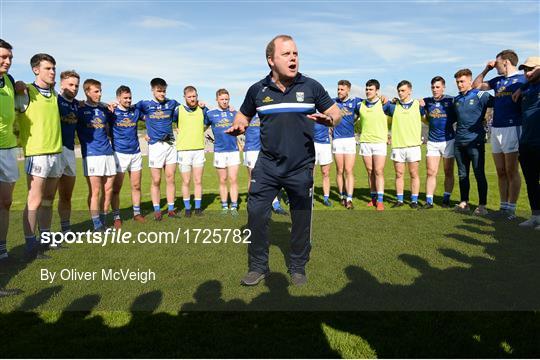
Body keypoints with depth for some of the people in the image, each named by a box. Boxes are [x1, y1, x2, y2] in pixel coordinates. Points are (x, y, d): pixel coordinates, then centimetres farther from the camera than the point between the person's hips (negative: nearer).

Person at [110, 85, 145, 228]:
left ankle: (137, 213, 22)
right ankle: (116, 217, 9)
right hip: (119, 153, -4)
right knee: (116, 188, -1)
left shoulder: (135, 111, 9)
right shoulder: (112, 111, -2)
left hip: (136, 153, 4)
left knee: (136, 186, 10)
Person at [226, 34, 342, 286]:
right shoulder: (257, 90, 2)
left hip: (301, 167, 0)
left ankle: (298, 267, 30)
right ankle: (258, 266, 18)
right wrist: (238, 126, -7)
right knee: (256, 213, -2)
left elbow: (335, 112, 6)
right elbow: (243, 115, 16)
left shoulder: (311, 87, -1)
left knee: (301, 219, 9)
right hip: (267, 164, 1)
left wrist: (329, 119, -18)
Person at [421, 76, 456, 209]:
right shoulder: (427, 101, 5)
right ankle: (429, 201, 1)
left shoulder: (451, 100, -3)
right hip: (432, 141, 2)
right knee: (431, 172, -2)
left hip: (448, 140, -2)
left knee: (448, 172, 7)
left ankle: (446, 199, 18)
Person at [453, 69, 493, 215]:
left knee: (479, 174, -2)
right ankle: (464, 203, 18)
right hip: (459, 142, 5)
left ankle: (482, 205, 6)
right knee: (462, 175, 10)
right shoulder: (456, 99, 14)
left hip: (475, 141, -5)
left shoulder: (480, 96, -4)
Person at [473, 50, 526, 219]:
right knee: (501, 172, 8)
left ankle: (511, 208, 1)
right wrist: (486, 69, 19)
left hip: (512, 128, -7)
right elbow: (476, 85, 26)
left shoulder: (522, 79, -2)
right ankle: (503, 206, 14)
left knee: (511, 171, -4)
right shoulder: (497, 81, 17)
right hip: (495, 129, 7)